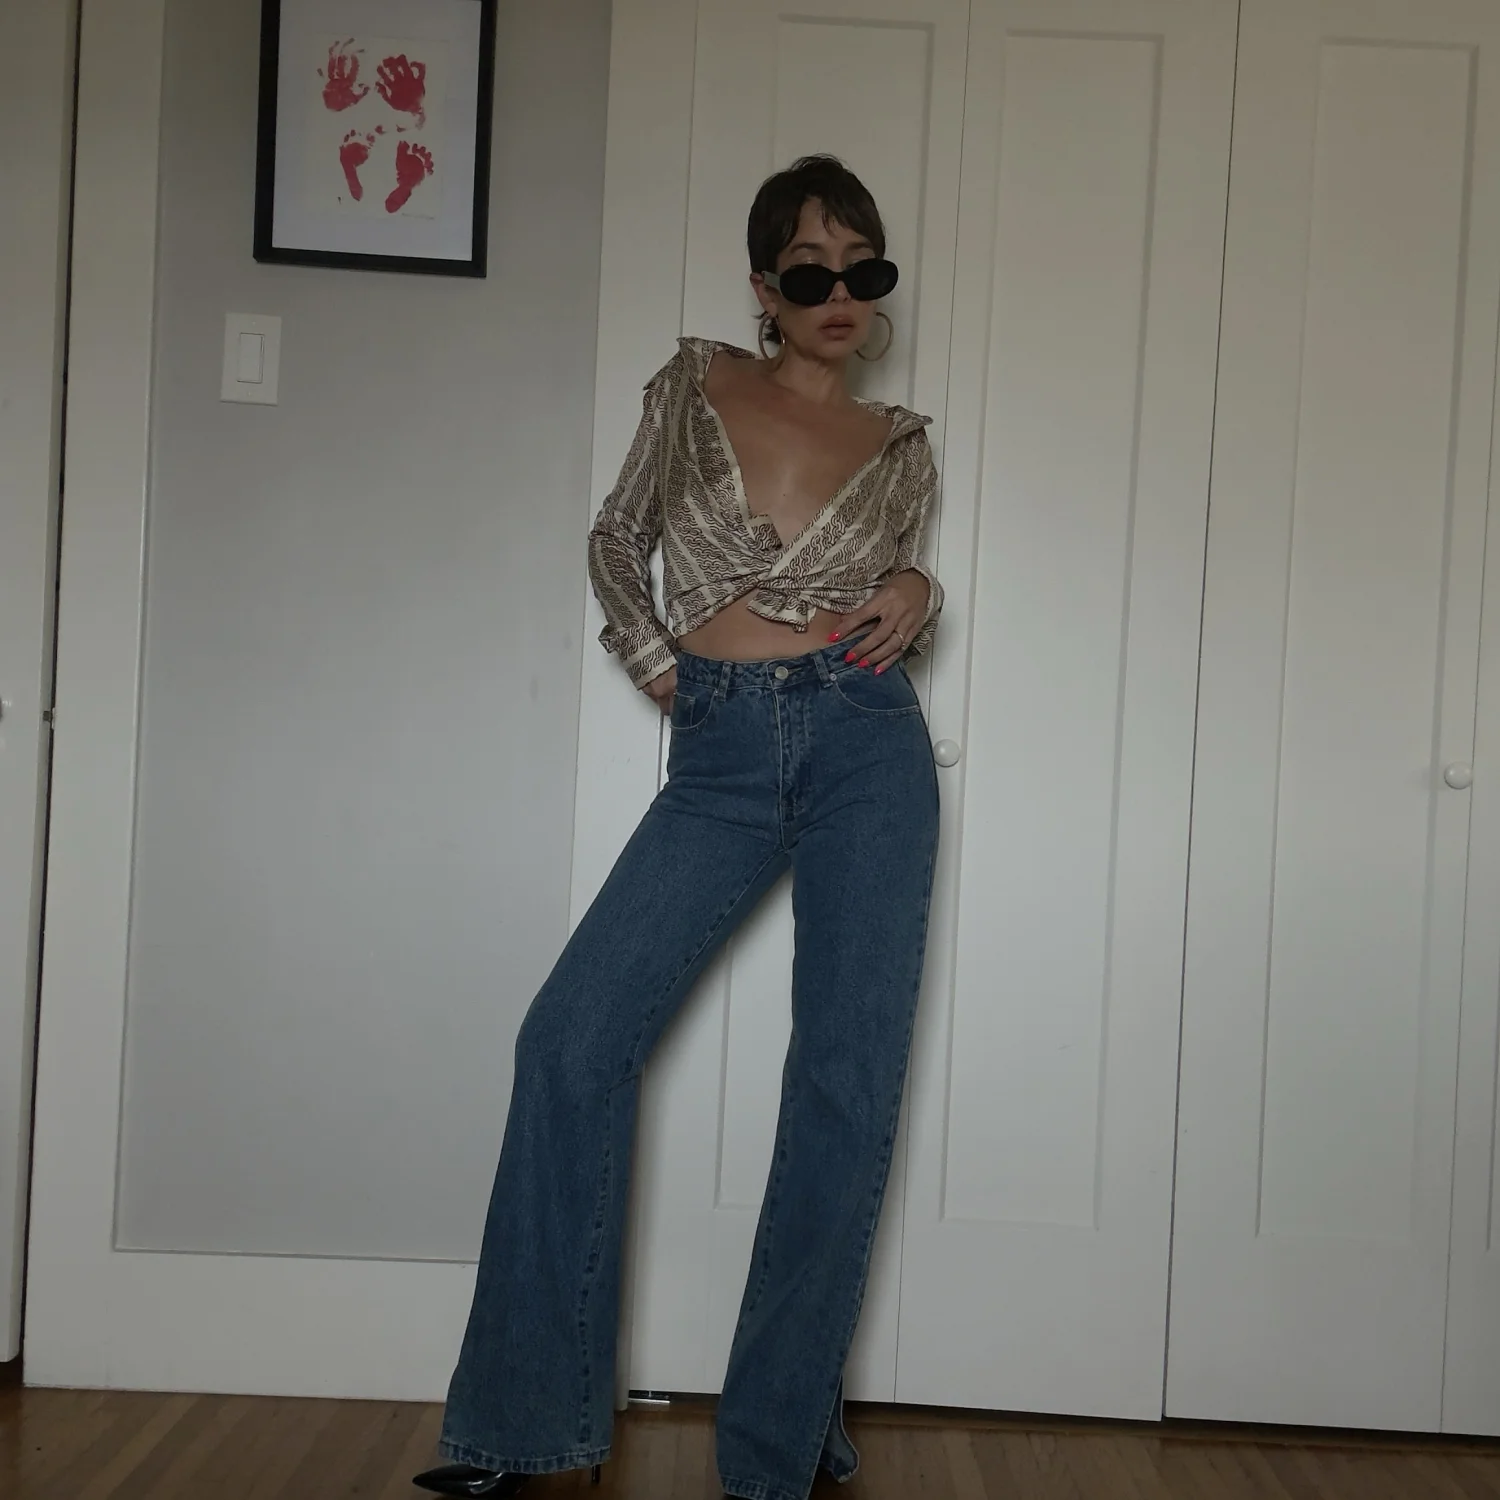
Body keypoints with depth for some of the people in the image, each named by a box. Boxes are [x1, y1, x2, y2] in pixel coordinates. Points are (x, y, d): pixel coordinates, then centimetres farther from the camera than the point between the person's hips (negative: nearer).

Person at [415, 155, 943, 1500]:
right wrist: (656, 662, 4)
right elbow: (620, 537, 18)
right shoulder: (696, 383, 11)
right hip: (721, 754, 0)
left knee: (850, 1081, -3)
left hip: (866, 745, 1)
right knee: (573, 1039, -11)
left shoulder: (902, 446, 12)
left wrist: (918, 596, 0)